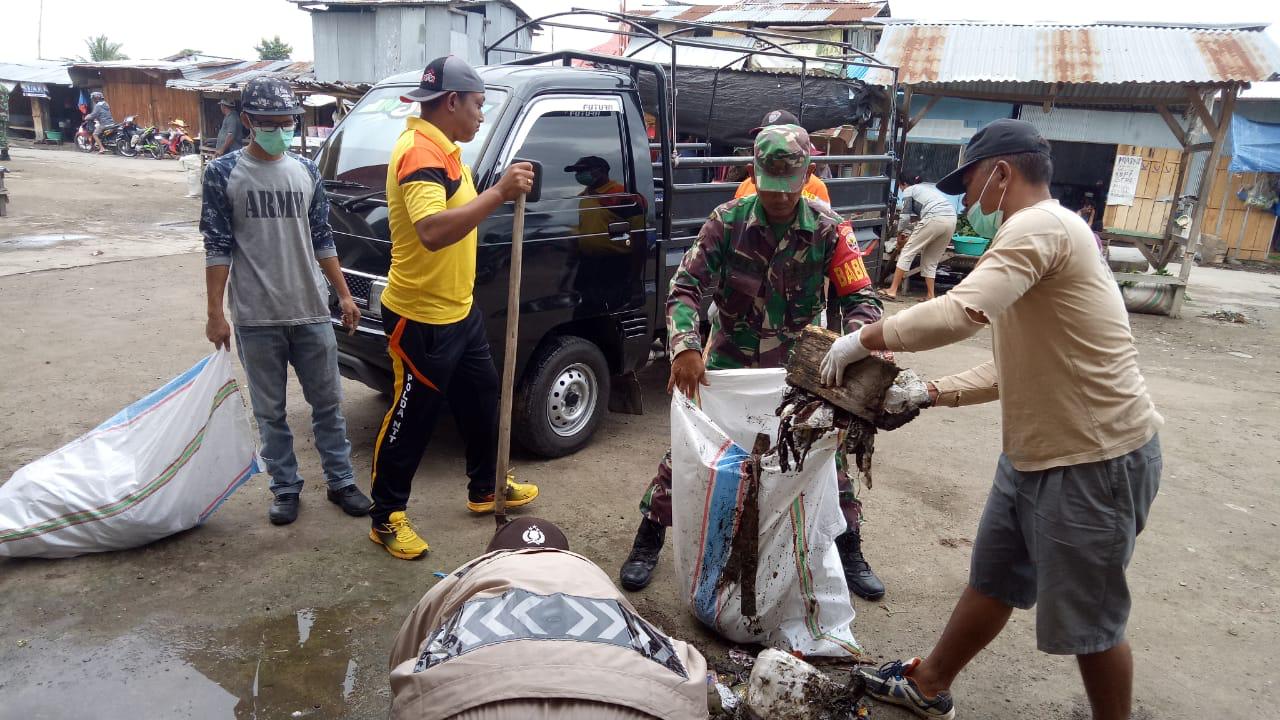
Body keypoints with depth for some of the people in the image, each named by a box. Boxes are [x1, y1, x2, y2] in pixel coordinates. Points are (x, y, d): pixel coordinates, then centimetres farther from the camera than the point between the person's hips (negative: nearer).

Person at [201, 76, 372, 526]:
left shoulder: (307, 172, 8)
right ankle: (285, 489, 21)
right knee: (270, 411, 8)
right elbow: (217, 247, -3)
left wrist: (344, 295, 8)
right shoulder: (223, 174, -1)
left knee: (327, 402, 9)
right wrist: (215, 313, -6)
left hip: (311, 312, 3)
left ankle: (340, 481, 22)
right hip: (256, 319, -2)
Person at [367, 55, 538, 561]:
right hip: (421, 319, -10)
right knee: (412, 418, 3)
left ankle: (486, 488, 40)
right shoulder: (419, 152, -22)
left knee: (481, 399, 21)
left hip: (458, 310, 10)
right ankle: (386, 518, 20)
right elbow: (432, 232, -39)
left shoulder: (443, 149, 10)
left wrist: (504, 191, 13)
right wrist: (499, 193, -40)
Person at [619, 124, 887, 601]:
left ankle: (850, 553, 28)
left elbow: (860, 300, -12)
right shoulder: (727, 222, -13)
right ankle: (648, 541, 20)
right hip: (729, 361, -1)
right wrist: (685, 348, -34)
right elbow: (685, 288, -16)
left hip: (798, 367, 1)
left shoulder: (828, 230, -12)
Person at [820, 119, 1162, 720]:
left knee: (1087, 619, 8)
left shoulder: (1039, 226, -19)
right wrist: (934, 393, 4)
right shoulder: (1032, 240, 14)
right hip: (1033, 453, 10)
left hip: (1095, 460, -10)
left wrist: (863, 340, -22)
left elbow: (960, 312, -35)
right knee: (991, 582, 21)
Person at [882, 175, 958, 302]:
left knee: (907, 252, 2)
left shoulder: (908, 190, 17)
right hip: (951, 219, 6)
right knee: (931, 260, 16)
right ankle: (930, 296, 13)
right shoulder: (930, 186, 34)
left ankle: (892, 290, -1)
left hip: (934, 218, -6)